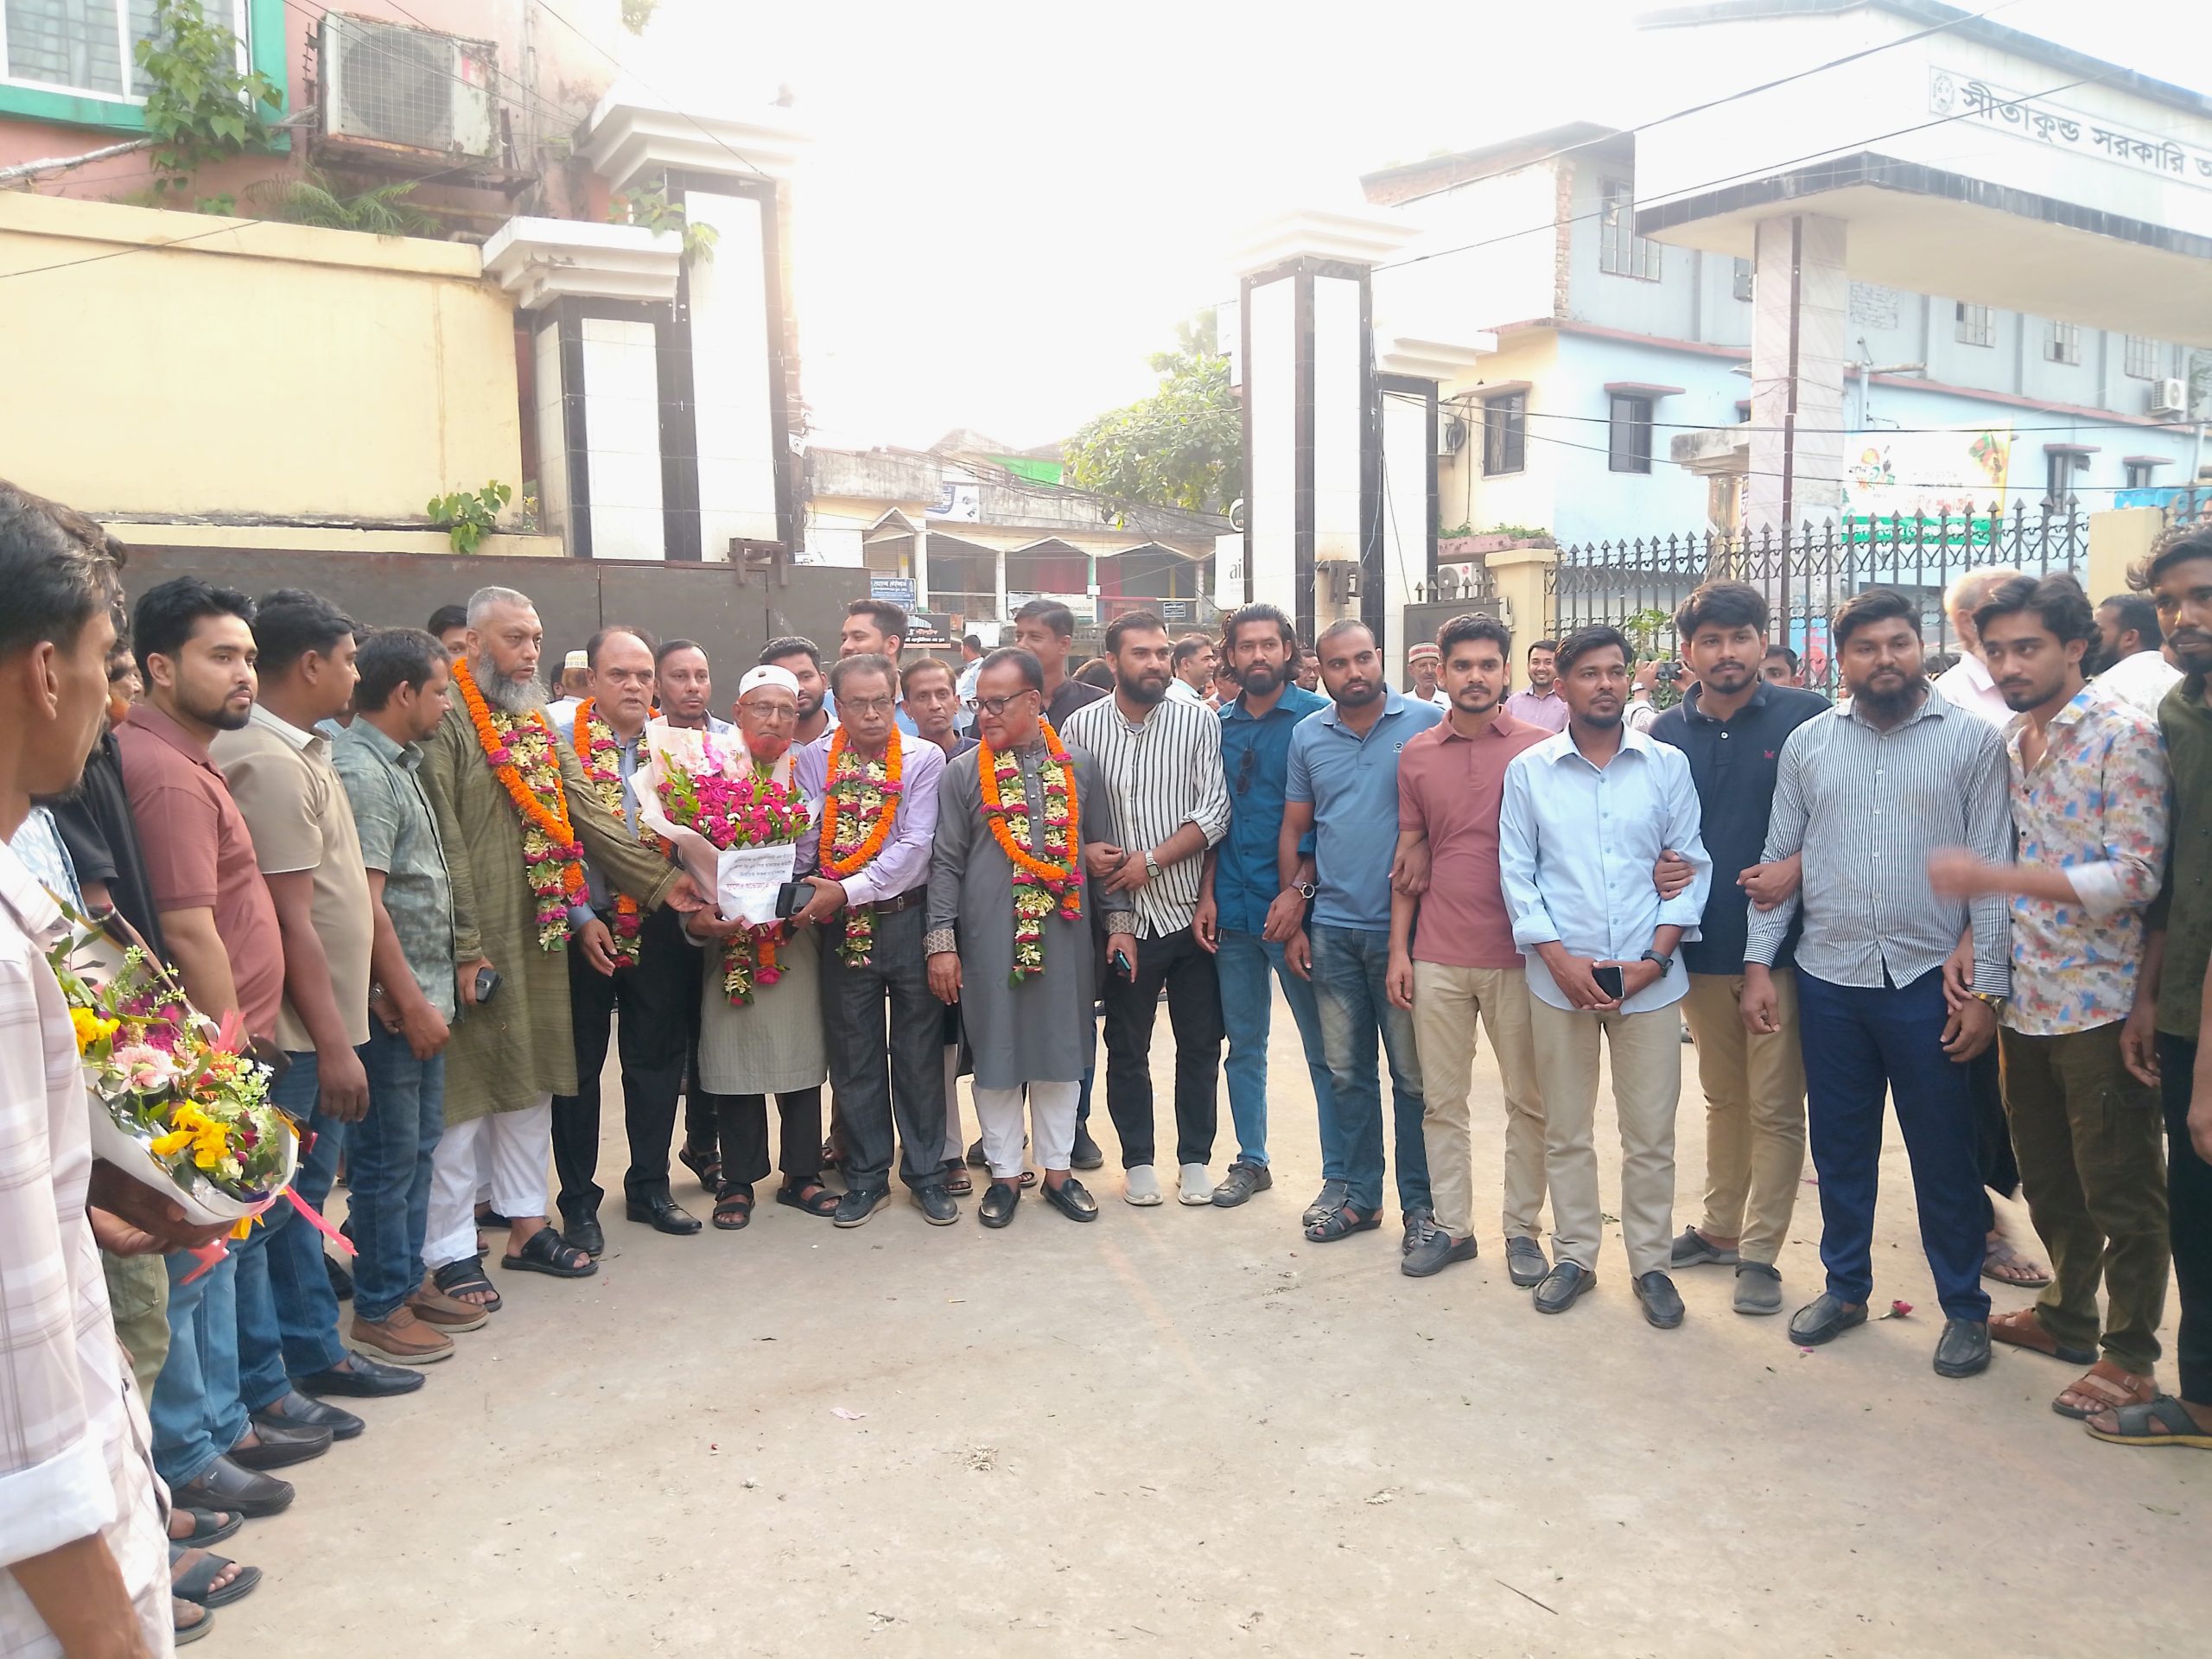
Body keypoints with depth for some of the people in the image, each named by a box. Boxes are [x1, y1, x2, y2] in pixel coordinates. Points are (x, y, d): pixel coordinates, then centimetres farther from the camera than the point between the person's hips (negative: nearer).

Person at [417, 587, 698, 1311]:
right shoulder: (446, 723, -12)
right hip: (473, 943, -8)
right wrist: (464, 948, -19)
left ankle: (526, 1224, 28)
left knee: (531, 1080, 15)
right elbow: (443, 844, -17)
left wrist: (658, 880, 4)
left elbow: (588, 817, 11)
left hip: (537, 936, 8)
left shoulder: (538, 724, 14)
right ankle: (450, 1251, 13)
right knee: (461, 1089, 1)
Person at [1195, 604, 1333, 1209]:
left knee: (1324, 1047, 2)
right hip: (1233, 909, 5)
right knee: (1243, 1043, 14)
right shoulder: (1219, 723, 10)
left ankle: (1340, 1175, 12)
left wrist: (1297, 893, -16)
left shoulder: (1317, 716, -4)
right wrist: (1206, 894, 3)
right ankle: (1251, 1160, 27)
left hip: (1296, 908, -5)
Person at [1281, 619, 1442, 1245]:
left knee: (1413, 1072, 5)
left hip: (1404, 927, -3)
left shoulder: (1427, 723, -4)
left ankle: (1420, 1202, 19)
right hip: (1332, 928, 4)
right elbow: (1294, 829, 11)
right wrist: (1294, 915, 7)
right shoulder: (1308, 735, 7)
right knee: (1346, 1070, 13)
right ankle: (1357, 1192, 26)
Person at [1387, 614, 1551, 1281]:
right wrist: (1398, 950, 5)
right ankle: (1451, 1224, 23)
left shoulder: (1540, 749, -2)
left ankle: (1523, 1228, 22)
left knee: (1529, 1100, 8)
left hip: (1519, 953, -2)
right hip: (1438, 957, 2)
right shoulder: (1417, 755, 5)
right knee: (1441, 1100, 10)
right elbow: (1408, 855, 9)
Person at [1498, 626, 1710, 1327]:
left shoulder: (1667, 765, 2)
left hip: (1648, 979, 0)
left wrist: (1658, 955, -8)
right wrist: (1559, 957, -9)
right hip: (1559, 978, 0)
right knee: (1565, 1131, 10)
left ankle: (1651, 1263, 22)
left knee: (1651, 1133, 7)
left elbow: (1691, 866, 2)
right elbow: (1517, 873, 0)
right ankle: (1573, 1256, 24)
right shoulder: (1528, 771, 1)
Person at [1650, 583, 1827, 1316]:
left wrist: (1796, 865, -18)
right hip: (1701, 947, 4)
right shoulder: (1667, 732, 5)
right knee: (1723, 1097, 18)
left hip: (1779, 944, -4)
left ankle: (1760, 1252, 16)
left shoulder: (1805, 715, -5)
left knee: (1775, 1107, 3)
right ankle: (1721, 1229, 32)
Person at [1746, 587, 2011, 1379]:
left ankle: (1964, 1308, 24)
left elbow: (1993, 868, -4)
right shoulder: (1808, 743, 5)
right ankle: (1845, 1286, 30)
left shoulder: (1972, 738, -2)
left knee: (1943, 1154, 7)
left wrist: (1985, 987, -8)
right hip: (1829, 978, 3)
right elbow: (1779, 858, 7)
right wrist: (1758, 964, 2)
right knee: (1838, 1146, 13)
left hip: (1928, 979, -2)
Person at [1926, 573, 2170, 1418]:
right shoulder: (2006, 741, 8)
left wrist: (1993, 878, -26)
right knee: (2046, 1180, 19)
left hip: (2098, 1005, -6)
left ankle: (2129, 1358, 22)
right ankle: (2068, 1315, 37)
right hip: (2023, 999, 7)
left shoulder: (2123, 734, -13)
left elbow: (2134, 877, -20)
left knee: (2120, 1192, 7)